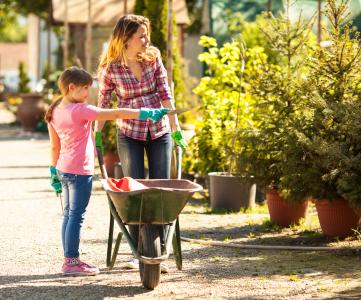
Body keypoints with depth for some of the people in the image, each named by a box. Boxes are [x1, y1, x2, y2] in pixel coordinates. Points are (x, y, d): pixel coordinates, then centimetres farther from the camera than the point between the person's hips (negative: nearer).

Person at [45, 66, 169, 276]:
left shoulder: (54, 112, 6)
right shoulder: (80, 111, -18)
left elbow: (55, 147, 12)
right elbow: (116, 114, -21)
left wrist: (54, 171, 19)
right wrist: (147, 114, -20)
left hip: (63, 170, 9)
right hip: (80, 172, -9)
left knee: (69, 214, 14)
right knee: (76, 216, -3)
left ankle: (70, 260, 19)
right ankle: (72, 262, 1)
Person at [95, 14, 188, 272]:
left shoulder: (153, 58, -4)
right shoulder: (111, 69, -10)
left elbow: (165, 95, -5)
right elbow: (103, 105, 0)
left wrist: (176, 130, -9)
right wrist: (97, 137, 2)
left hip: (160, 132, 2)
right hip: (130, 134, -2)